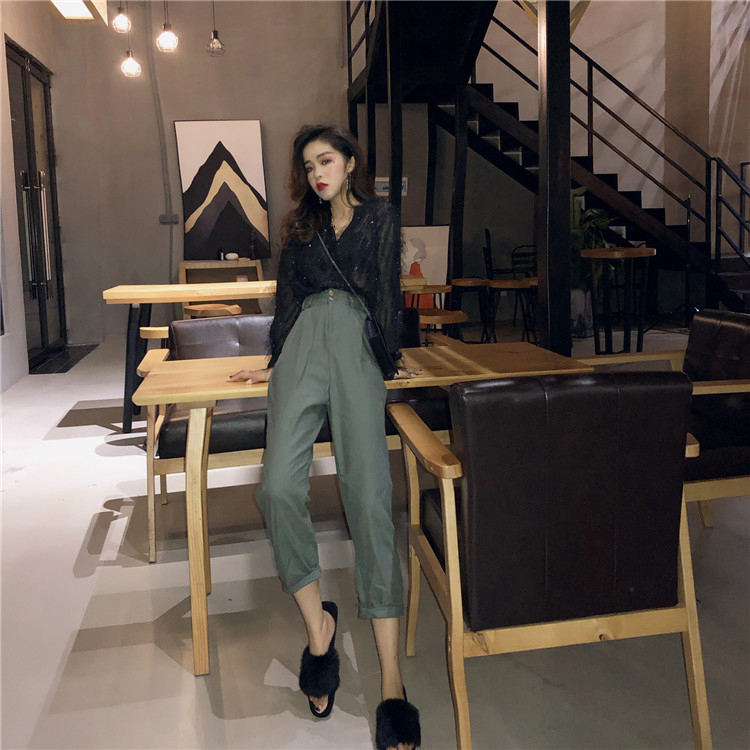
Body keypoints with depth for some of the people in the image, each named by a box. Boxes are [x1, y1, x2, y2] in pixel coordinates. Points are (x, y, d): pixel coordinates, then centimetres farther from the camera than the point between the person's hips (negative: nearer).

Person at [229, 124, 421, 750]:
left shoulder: (379, 216, 16)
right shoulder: (300, 226, 27)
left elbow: (386, 287, 10)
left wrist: (390, 356, 3)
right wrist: (276, 361, 27)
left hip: (356, 344, -3)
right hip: (304, 344, 4)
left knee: (369, 494, -18)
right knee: (279, 486, -22)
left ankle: (391, 681, -20)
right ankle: (317, 624, -5)